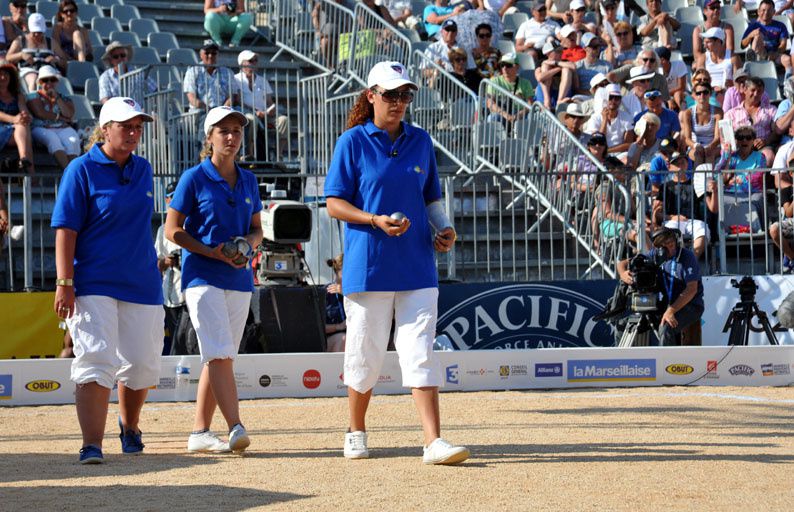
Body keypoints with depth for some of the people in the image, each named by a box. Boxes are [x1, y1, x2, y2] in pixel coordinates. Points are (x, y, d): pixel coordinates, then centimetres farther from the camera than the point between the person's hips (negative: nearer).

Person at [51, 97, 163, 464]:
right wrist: (64, 283, -18)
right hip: (94, 285, -5)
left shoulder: (143, 169, 12)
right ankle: (92, 445, -18)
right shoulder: (82, 169, -5)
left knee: (142, 364, 10)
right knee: (96, 361, -15)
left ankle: (129, 426, 35)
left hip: (142, 283, 5)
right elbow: (65, 229, -10)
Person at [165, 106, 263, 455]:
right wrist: (211, 252, -15)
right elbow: (172, 230, -4)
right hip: (203, 277, -6)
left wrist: (249, 243, -5)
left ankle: (199, 433, 15)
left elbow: (257, 229, 19)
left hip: (240, 278, 6)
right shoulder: (194, 178, -3)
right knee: (219, 354, -16)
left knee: (219, 358, 8)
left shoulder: (247, 180, 12)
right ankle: (235, 428, -25)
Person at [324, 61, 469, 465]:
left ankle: (433, 442, -11)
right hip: (368, 266, -3)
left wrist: (444, 228, 0)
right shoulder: (353, 142, -1)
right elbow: (334, 204, -4)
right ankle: (356, 433, 25)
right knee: (365, 353, 5)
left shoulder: (420, 141, 11)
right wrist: (375, 220, -18)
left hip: (417, 266, 3)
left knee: (420, 352, -5)